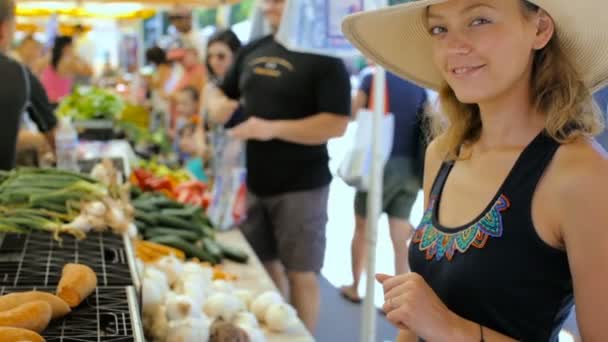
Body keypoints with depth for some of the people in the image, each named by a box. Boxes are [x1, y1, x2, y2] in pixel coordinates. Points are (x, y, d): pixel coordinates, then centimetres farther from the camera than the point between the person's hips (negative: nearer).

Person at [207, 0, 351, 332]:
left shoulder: (323, 56, -11)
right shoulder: (251, 52, 9)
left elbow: (337, 124, -19)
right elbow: (221, 93, 21)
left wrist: (273, 129, -27)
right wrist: (218, 105, -4)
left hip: (300, 186, -6)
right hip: (254, 181, 6)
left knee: (299, 272, 3)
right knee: (264, 265, 17)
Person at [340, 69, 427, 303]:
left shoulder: (373, 79, -5)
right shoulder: (419, 86, 8)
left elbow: (352, 113, 5)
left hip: (381, 164, -3)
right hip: (411, 168, 3)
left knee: (362, 230, 14)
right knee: (400, 239, 5)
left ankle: (355, 287, 26)